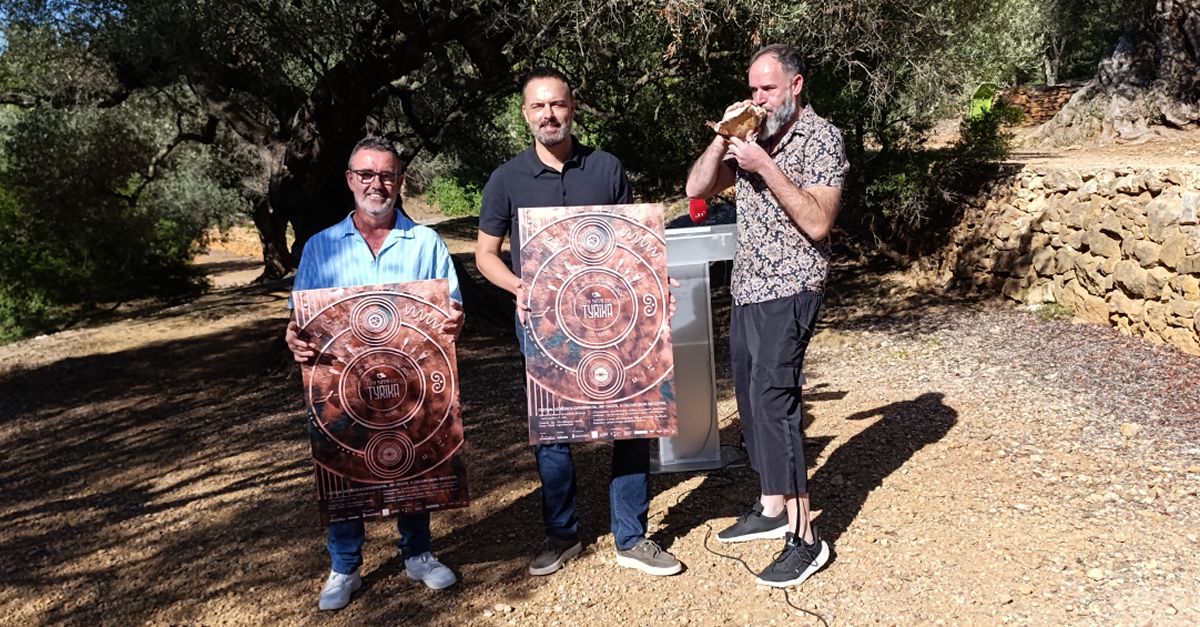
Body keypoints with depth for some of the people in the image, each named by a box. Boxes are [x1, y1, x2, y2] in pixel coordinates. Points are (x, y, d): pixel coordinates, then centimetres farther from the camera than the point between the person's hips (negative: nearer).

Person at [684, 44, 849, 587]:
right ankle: (771, 508, 26)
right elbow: (697, 188, 8)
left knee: (773, 400, -14)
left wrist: (766, 166, -23)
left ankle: (804, 538, -8)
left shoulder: (821, 137, -8)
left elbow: (817, 222, -19)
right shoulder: (753, 134, 12)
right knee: (751, 400, 12)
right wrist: (723, 137, -6)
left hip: (788, 291, -8)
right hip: (745, 288, 8)